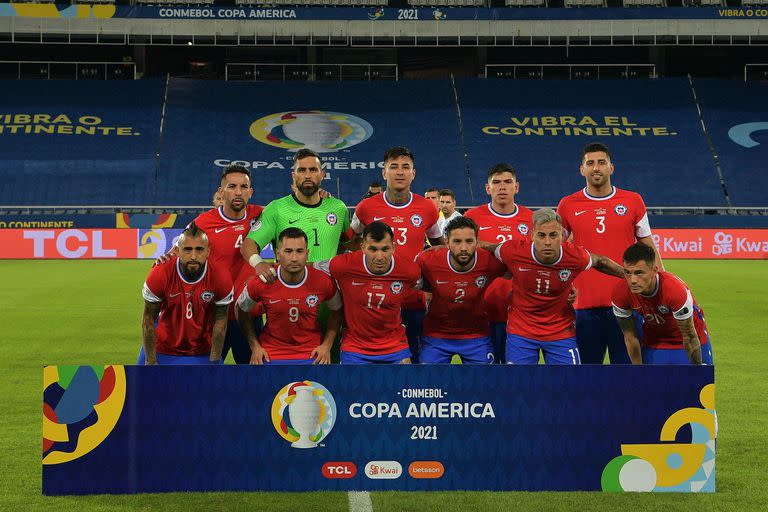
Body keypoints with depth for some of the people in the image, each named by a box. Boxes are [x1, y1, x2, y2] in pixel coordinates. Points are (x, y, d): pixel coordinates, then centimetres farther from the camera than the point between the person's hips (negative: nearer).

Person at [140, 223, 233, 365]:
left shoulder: (221, 278, -18)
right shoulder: (160, 274, -20)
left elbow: (220, 321, -6)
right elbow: (148, 318, -11)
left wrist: (214, 363, -5)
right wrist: (151, 362, -10)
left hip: (203, 353, 1)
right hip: (162, 350, -1)